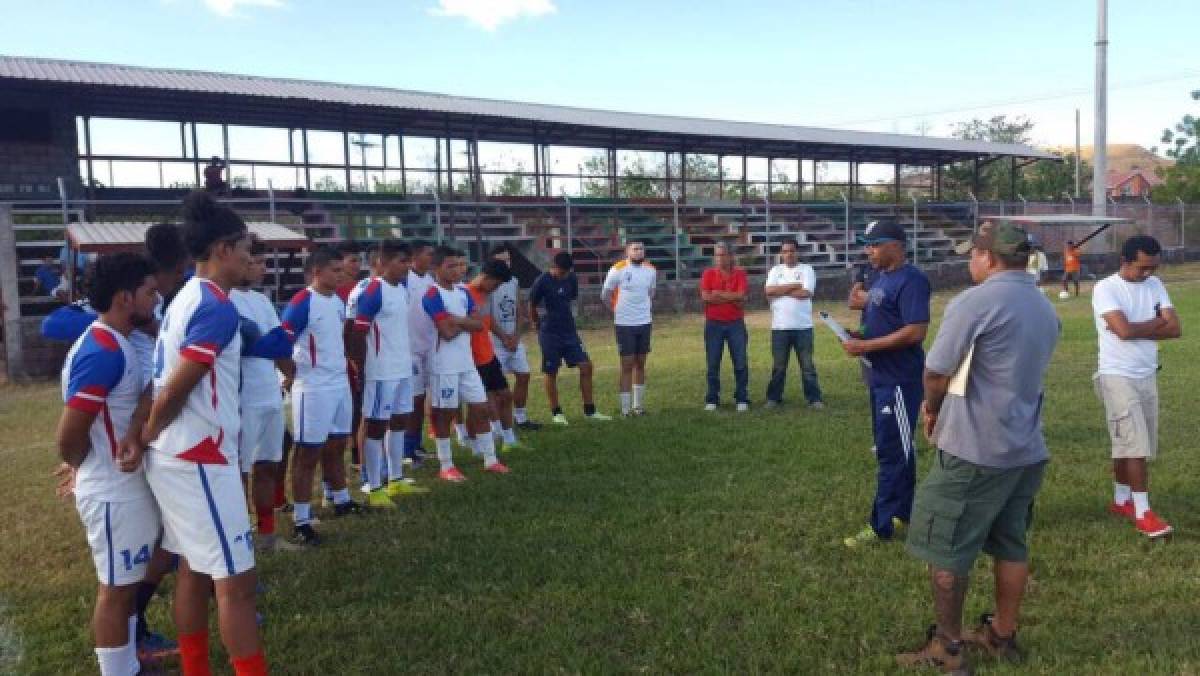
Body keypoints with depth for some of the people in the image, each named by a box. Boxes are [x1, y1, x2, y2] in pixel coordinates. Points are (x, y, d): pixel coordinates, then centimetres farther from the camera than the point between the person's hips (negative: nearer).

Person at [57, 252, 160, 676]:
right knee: (117, 589, 3)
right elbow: (70, 437, -23)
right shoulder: (104, 352, -24)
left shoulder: (110, 343, 8)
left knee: (124, 584, 20)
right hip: (114, 492, -10)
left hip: (124, 487, 10)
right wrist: (86, 469, -4)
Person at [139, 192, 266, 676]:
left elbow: (163, 380, 10)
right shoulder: (217, 308, -18)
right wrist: (147, 436, -3)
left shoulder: (185, 299, 12)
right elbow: (175, 391, -18)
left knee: (194, 569, 17)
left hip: (178, 457, 10)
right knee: (236, 579, -3)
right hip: (200, 459, -10)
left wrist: (145, 439, 8)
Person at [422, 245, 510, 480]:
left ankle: (490, 460, 19)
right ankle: (446, 466, 13)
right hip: (445, 366, -7)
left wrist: (458, 321, -13)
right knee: (444, 414, 3)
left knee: (480, 408, 10)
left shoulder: (463, 292, 10)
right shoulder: (433, 296, -15)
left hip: (467, 363, 8)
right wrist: (466, 322, -4)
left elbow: (479, 324, 3)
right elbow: (448, 332, -22)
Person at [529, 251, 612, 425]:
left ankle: (589, 410, 8)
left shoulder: (571, 279, 1)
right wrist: (540, 326, 6)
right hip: (550, 334, -5)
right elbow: (531, 307, -2)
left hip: (570, 331, 5)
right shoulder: (542, 282, -13)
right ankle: (556, 412, 19)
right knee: (550, 372, 4)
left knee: (586, 366, -1)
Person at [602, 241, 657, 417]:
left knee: (640, 364, 10)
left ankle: (638, 405, 20)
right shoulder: (618, 269, -10)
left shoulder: (650, 270, 4)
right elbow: (605, 294, 0)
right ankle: (626, 409, 4)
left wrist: (642, 308, 12)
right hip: (624, 324, -4)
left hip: (644, 323, 5)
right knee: (627, 365, -2)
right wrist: (618, 310, 8)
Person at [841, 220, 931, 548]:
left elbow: (915, 331, -25)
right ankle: (904, 512, 29)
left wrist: (866, 346, -22)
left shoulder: (911, 280, -17)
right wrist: (859, 337, 3)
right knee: (895, 448, 17)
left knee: (891, 452, -3)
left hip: (900, 380, -10)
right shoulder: (882, 278, 14)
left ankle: (881, 526, 4)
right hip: (881, 376, 10)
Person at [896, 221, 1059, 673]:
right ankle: (1002, 635, 31)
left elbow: (935, 373, -11)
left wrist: (933, 410, 10)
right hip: (1027, 448, 9)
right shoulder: (1045, 309, 11)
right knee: (1011, 545, 18)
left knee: (946, 551, 3)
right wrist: (946, 404, 13)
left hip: (975, 450, -8)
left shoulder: (975, 302, -17)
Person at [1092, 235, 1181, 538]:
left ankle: (1121, 501, 28)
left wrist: (1138, 330, -15)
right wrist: (1156, 322, -7)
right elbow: (1124, 330, -23)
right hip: (1117, 376, -6)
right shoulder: (1105, 289, -12)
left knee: (1129, 444, 13)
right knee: (1136, 445, -7)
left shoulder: (1155, 285, 6)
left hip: (1148, 376, 6)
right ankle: (1142, 512, 0)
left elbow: (1175, 329, -2)